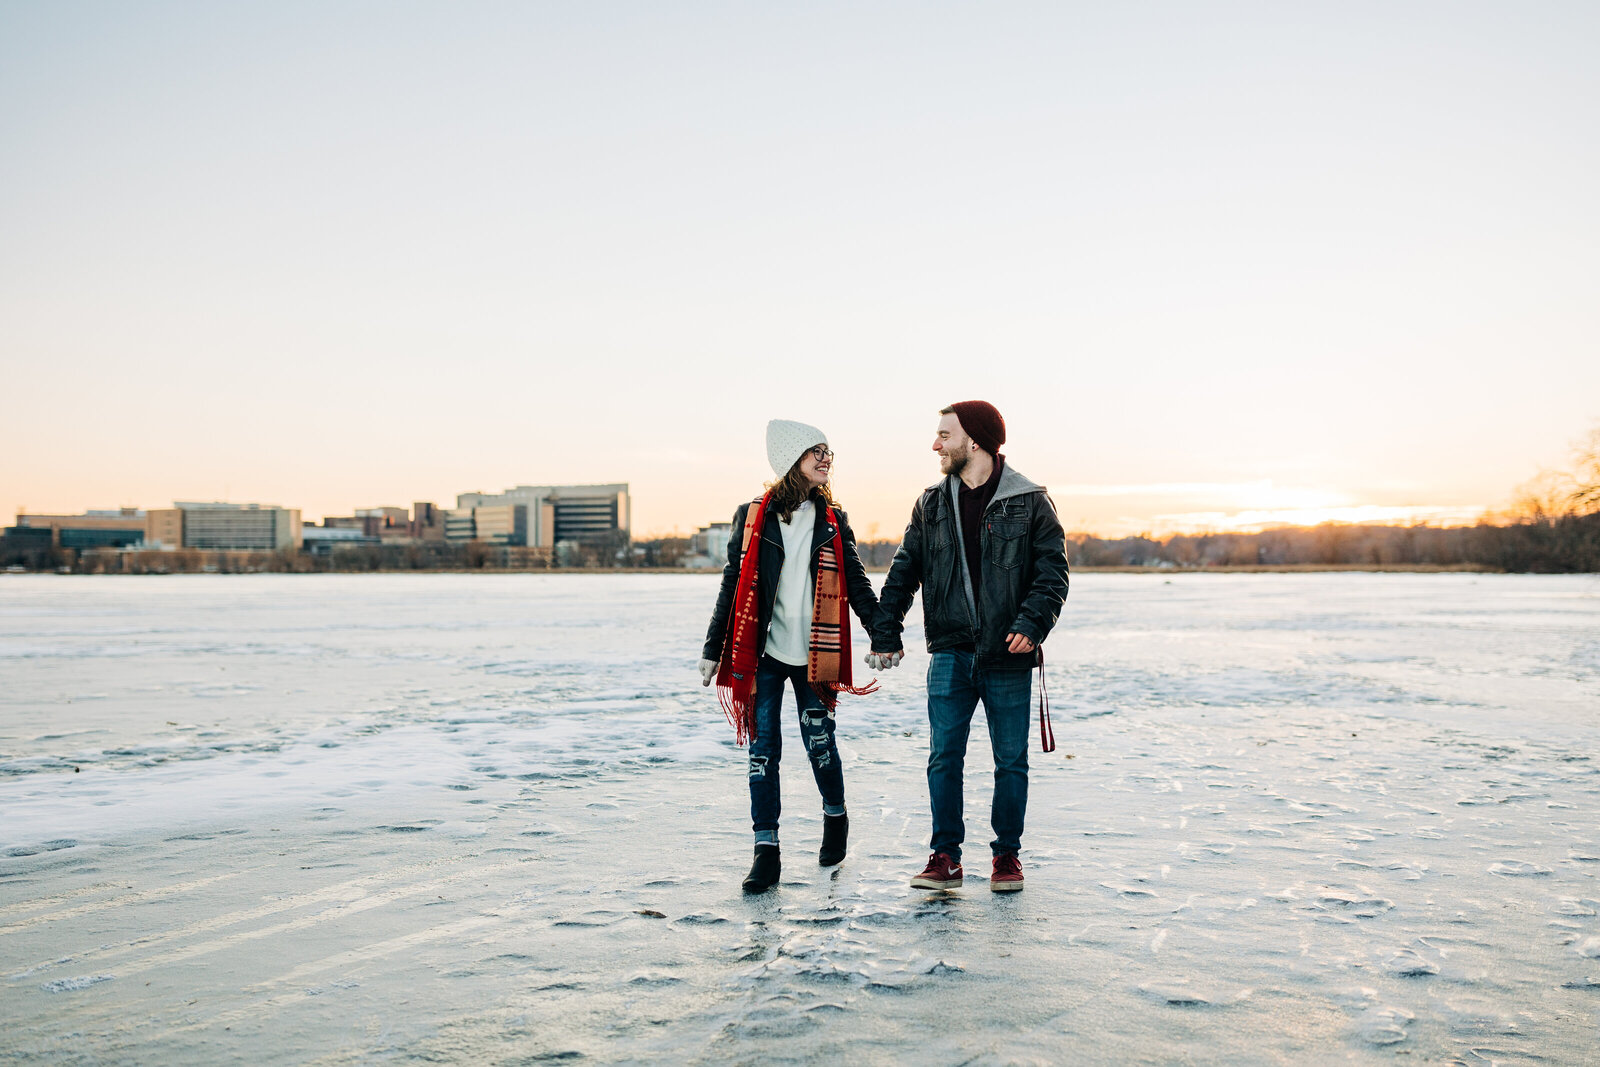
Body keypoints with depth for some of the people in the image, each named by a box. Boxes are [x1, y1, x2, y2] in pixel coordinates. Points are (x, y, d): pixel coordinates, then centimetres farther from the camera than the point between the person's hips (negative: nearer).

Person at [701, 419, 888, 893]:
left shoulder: (833, 520, 8)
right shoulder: (753, 516, 3)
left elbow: (856, 584, 9)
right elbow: (733, 586, 5)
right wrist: (712, 649, 4)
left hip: (813, 654, 1)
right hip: (763, 653, -1)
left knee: (819, 742, 4)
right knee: (763, 749, -1)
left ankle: (835, 818, 32)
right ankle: (766, 850, 7)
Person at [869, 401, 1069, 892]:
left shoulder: (1030, 502, -1)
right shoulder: (931, 505, 9)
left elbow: (1053, 572, -4)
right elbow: (904, 572, 12)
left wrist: (1032, 624, -19)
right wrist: (886, 633, 5)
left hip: (1008, 656, -2)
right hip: (951, 654, 3)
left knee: (1011, 760, 7)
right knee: (944, 757, 1)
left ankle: (1007, 854, 20)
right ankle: (945, 856, 11)